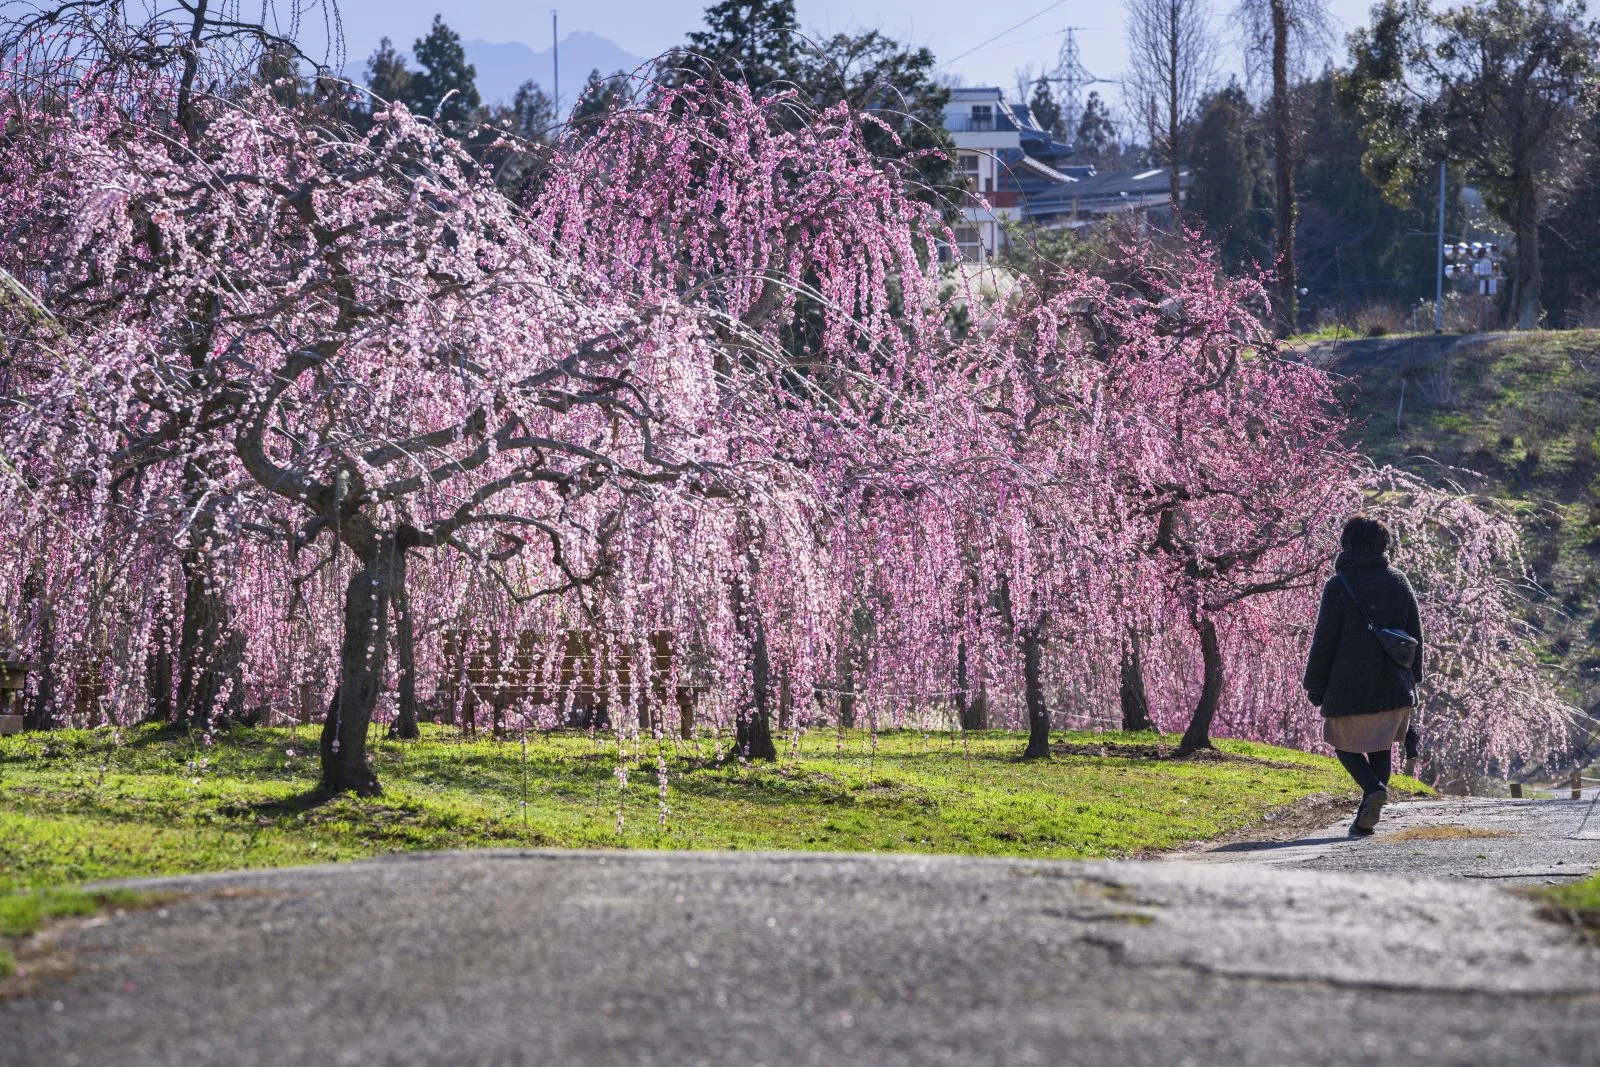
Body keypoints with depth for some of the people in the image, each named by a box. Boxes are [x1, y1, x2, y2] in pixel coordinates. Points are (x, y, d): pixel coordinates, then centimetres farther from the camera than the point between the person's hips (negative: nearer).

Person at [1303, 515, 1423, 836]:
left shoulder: (1338, 585, -10)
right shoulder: (1399, 582, 5)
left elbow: (1324, 640, -9)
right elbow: (1416, 635, 12)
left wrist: (1315, 686, 1)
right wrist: (1413, 678, 22)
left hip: (1349, 688, -4)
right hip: (1394, 689, 4)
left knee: (1346, 745, 11)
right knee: (1381, 747, 18)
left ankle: (1373, 787, -17)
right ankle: (1368, 817, 13)